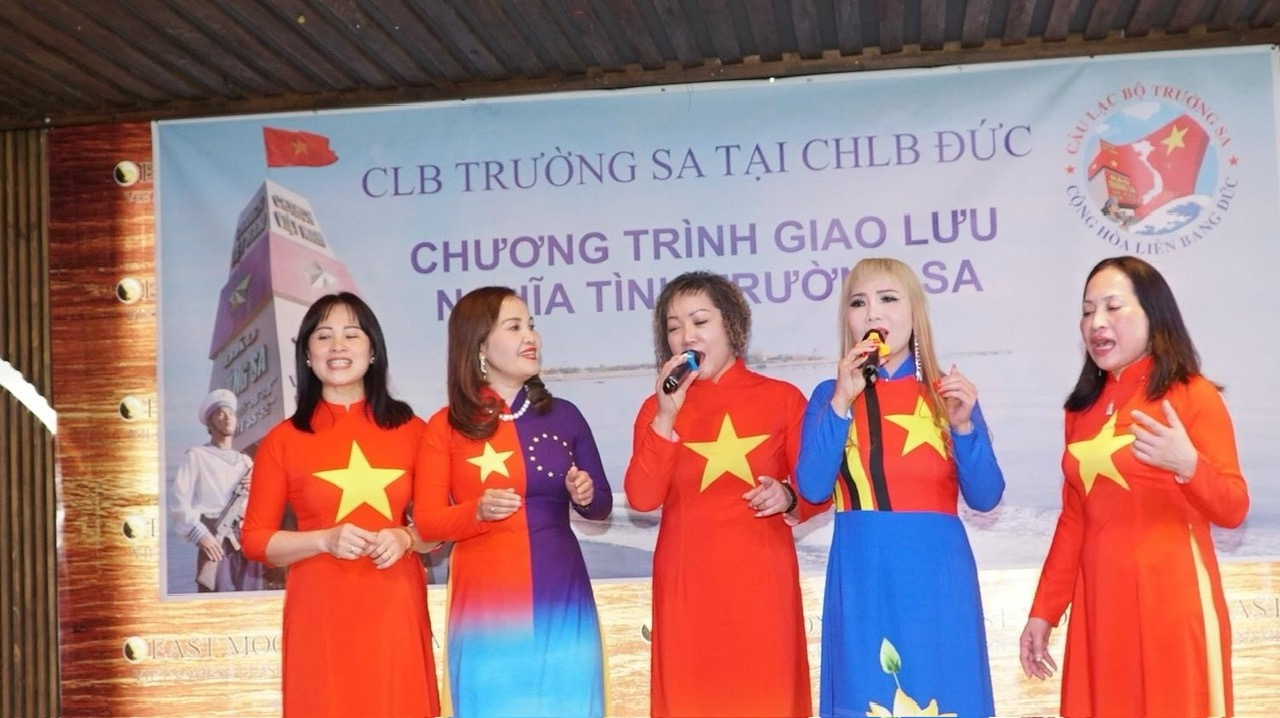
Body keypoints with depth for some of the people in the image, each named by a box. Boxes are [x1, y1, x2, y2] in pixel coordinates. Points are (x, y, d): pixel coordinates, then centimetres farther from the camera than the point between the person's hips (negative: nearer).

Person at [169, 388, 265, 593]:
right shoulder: (197, 455, 8)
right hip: (215, 541, -5)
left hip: (248, 544, 5)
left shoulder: (246, 462, 24)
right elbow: (178, 501, -4)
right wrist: (200, 534, -15)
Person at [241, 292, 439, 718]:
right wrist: (326, 540, -12)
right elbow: (255, 538, 2)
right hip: (322, 613, -1)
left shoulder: (411, 430, 5)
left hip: (395, 610, 1)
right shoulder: (284, 440, 2)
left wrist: (406, 538, -9)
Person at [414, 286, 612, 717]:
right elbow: (426, 522, -2)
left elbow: (602, 505, 12)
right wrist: (477, 511, -20)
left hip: (560, 597, 2)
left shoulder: (563, 416, 4)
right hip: (487, 602, -2)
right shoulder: (445, 427, -3)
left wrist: (585, 496, -10)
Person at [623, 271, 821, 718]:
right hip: (688, 581, 1)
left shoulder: (782, 398, 3)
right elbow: (642, 497, -6)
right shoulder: (658, 408, 6)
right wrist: (666, 417, -13)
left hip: (761, 578, -1)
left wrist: (788, 497, -14)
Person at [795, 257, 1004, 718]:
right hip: (862, 578, 0)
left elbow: (985, 498, 0)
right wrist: (842, 401, -13)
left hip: (936, 576, 0)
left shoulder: (948, 394, 6)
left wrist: (963, 425, -13)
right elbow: (813, 489, -8)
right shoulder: (831, 394, 5)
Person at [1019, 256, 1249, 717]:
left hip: (1170, 597, -5)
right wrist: (1043, 611, 12)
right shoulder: (1083, 408, 12)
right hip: (1098, 601, 5)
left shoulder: (1194, 396, -4)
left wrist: (1188, 465, -29)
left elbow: (1233, 510, -10)